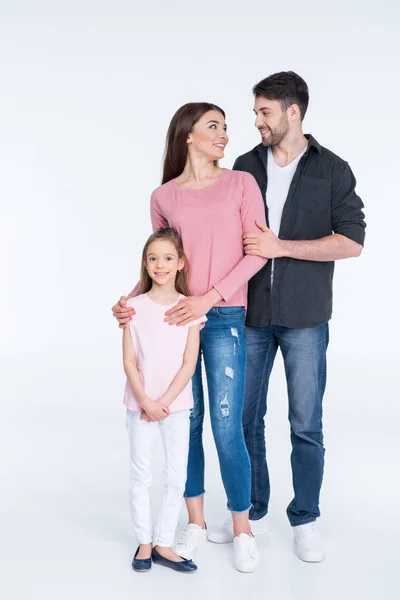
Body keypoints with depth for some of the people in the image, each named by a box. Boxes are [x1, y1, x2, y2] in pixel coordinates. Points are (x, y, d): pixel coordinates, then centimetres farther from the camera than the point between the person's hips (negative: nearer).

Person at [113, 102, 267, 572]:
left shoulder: (241, 184, 2)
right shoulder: (163, 197, 7)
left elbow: (257, 252, -3)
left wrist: (209, 298, -12)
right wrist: (132, 299, -2)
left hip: (224, 319, -2)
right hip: (175, 317, 2)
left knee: (227, 428, -4)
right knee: (187, 422, 8)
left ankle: (242, 529, 14)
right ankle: (195, 523, 23)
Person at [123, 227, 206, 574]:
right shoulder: (135, 307, -3)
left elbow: (189, 364, -6)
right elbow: (129, 361, -5)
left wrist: (164, 402, -13)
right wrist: (146, 402, -14)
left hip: (176, 405, 1)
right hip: (141, 406, 0)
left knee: (177, 477, 4)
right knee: (141, 476, 8)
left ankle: (164, 544, 17)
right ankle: (144, 542, 21)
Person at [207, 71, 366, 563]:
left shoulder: (332, 171, -2)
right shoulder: (246, 166, 7)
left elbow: (352, 241, -10)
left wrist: (280, 247, -16)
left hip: (305, 318, -3)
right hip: (250, 314, 3)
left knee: (306, 425, 4)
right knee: (245, 417, 9)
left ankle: (305, 521, 20)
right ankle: (252, 512, 26)